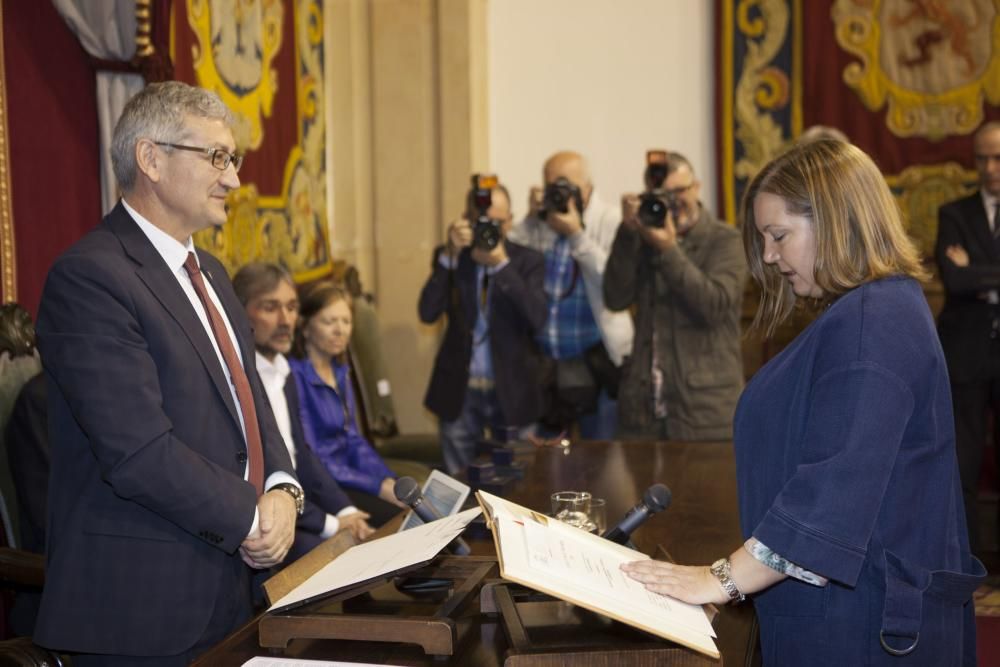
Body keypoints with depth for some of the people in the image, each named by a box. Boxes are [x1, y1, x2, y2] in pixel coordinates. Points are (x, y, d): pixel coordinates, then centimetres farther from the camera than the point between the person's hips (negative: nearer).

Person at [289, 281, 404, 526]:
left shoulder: (340, 372, 10)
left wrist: (391, 482, -5)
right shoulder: (294, 375, -15)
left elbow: (353, 439, 12)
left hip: (346, 475, 7)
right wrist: (379, 488, -18)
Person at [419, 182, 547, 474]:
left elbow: (537, 319, -16)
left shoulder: (528, 260, -1)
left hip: (512, 390, -1)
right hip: (459, 390, 1)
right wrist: (451, 255, -20)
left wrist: (502, 263, -23)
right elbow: (428, 313, -12)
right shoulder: (449, 256, 2)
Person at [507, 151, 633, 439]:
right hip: (542, 361, 4)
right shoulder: (538, 219, 5)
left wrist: (577, 234, -18)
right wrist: (530, 219, -11)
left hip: (596, 362, -3)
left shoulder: (610, 222, -5)